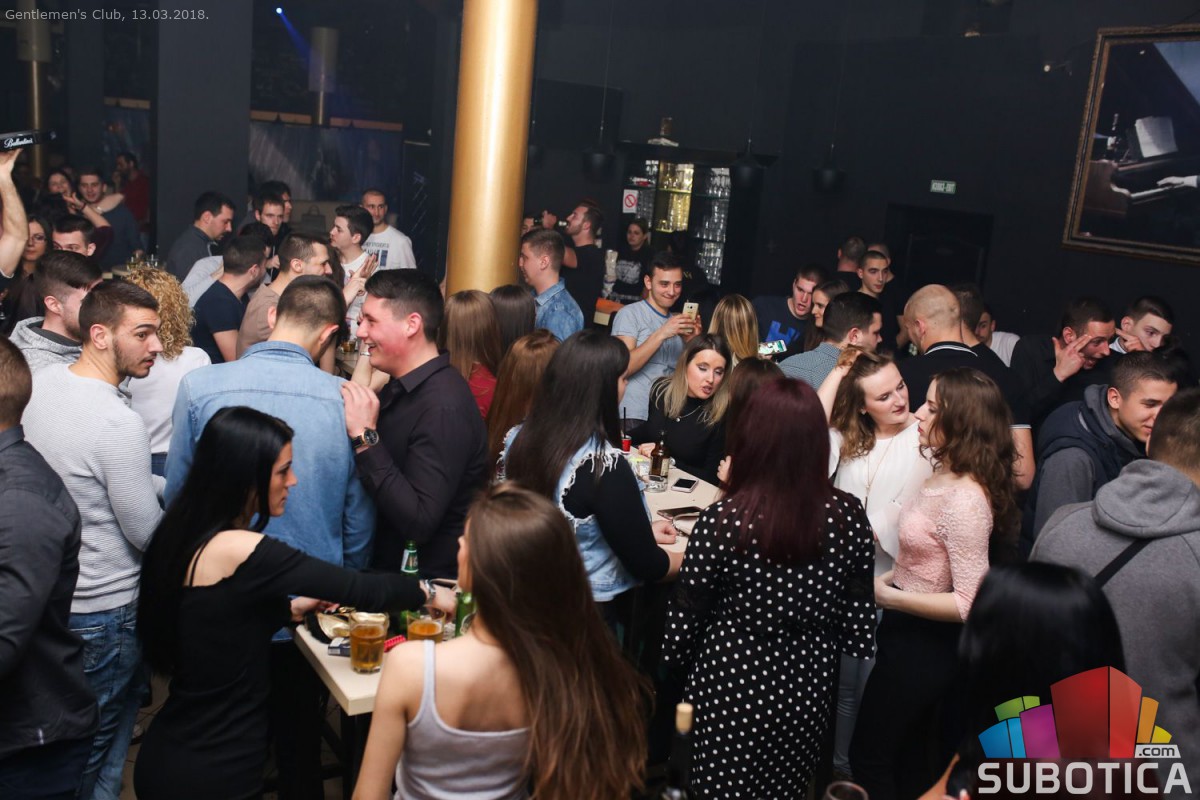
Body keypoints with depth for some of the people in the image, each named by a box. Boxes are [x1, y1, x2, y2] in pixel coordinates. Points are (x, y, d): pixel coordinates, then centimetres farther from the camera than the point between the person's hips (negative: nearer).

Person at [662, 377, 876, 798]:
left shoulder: (721, 521, -21)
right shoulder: (848, 514, -11)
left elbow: (687, 612, -11)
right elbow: (859, 610, 0)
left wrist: (677, 662, 7)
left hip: (733, 685, -3)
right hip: (808, 686, 3)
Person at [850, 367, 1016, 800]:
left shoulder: (965, 501, -29)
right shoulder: (943, 475, 0)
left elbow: (969, 604, -28)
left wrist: (889, 597, -22)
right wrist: (891, 578, 3)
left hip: (924, 645, -9)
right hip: (912, 635, 9)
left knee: (868, 753, 10)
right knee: (909, 757, 25)